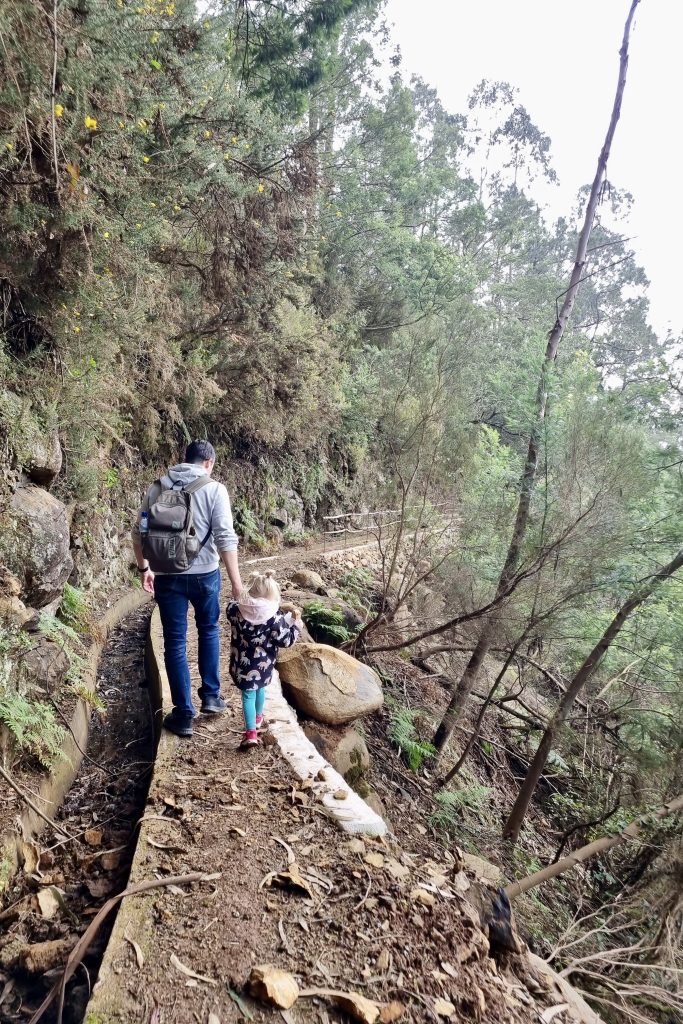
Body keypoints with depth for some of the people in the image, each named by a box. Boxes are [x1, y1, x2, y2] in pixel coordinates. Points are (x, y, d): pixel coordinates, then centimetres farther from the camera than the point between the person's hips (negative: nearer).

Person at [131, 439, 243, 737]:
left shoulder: (157, 488, 4)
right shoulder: (214, 489, -7)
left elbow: (139, 533, 6)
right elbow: (225, 537, -13)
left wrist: (144, 569, 18)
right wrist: (236, 581, -10)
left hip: (167, 577, 2)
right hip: (204, 575, -1)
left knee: (175, 643, 9)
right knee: (208, 630, 23)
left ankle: (183, 714, 15)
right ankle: (211, 696, 27)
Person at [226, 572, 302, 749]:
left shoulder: (235, 609, -13)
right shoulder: (274, 616, -19)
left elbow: (229, 611, 11)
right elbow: (285, 641, -13)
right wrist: (297, 624, 1)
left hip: (242, 663, 0)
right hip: (263, 663, 0)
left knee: (248, 695, 8)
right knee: (260, 688, 25)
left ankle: (251, 733, 1)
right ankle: (258, 718, 46)